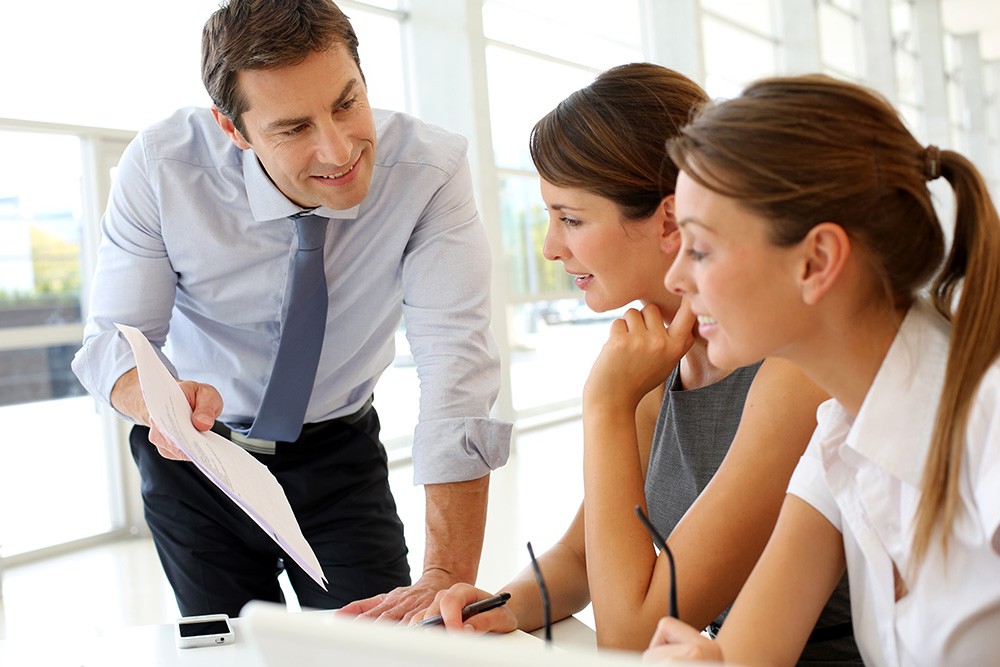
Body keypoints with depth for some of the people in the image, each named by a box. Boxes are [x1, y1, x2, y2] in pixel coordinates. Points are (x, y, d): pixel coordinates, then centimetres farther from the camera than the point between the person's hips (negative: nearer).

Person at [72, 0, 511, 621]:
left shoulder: (432, 168, -26)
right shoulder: (162, 166, -23)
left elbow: (456, 359, -32)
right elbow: (115, 337, -18)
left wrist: (449, 576, -40)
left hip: (340, 453, 0)